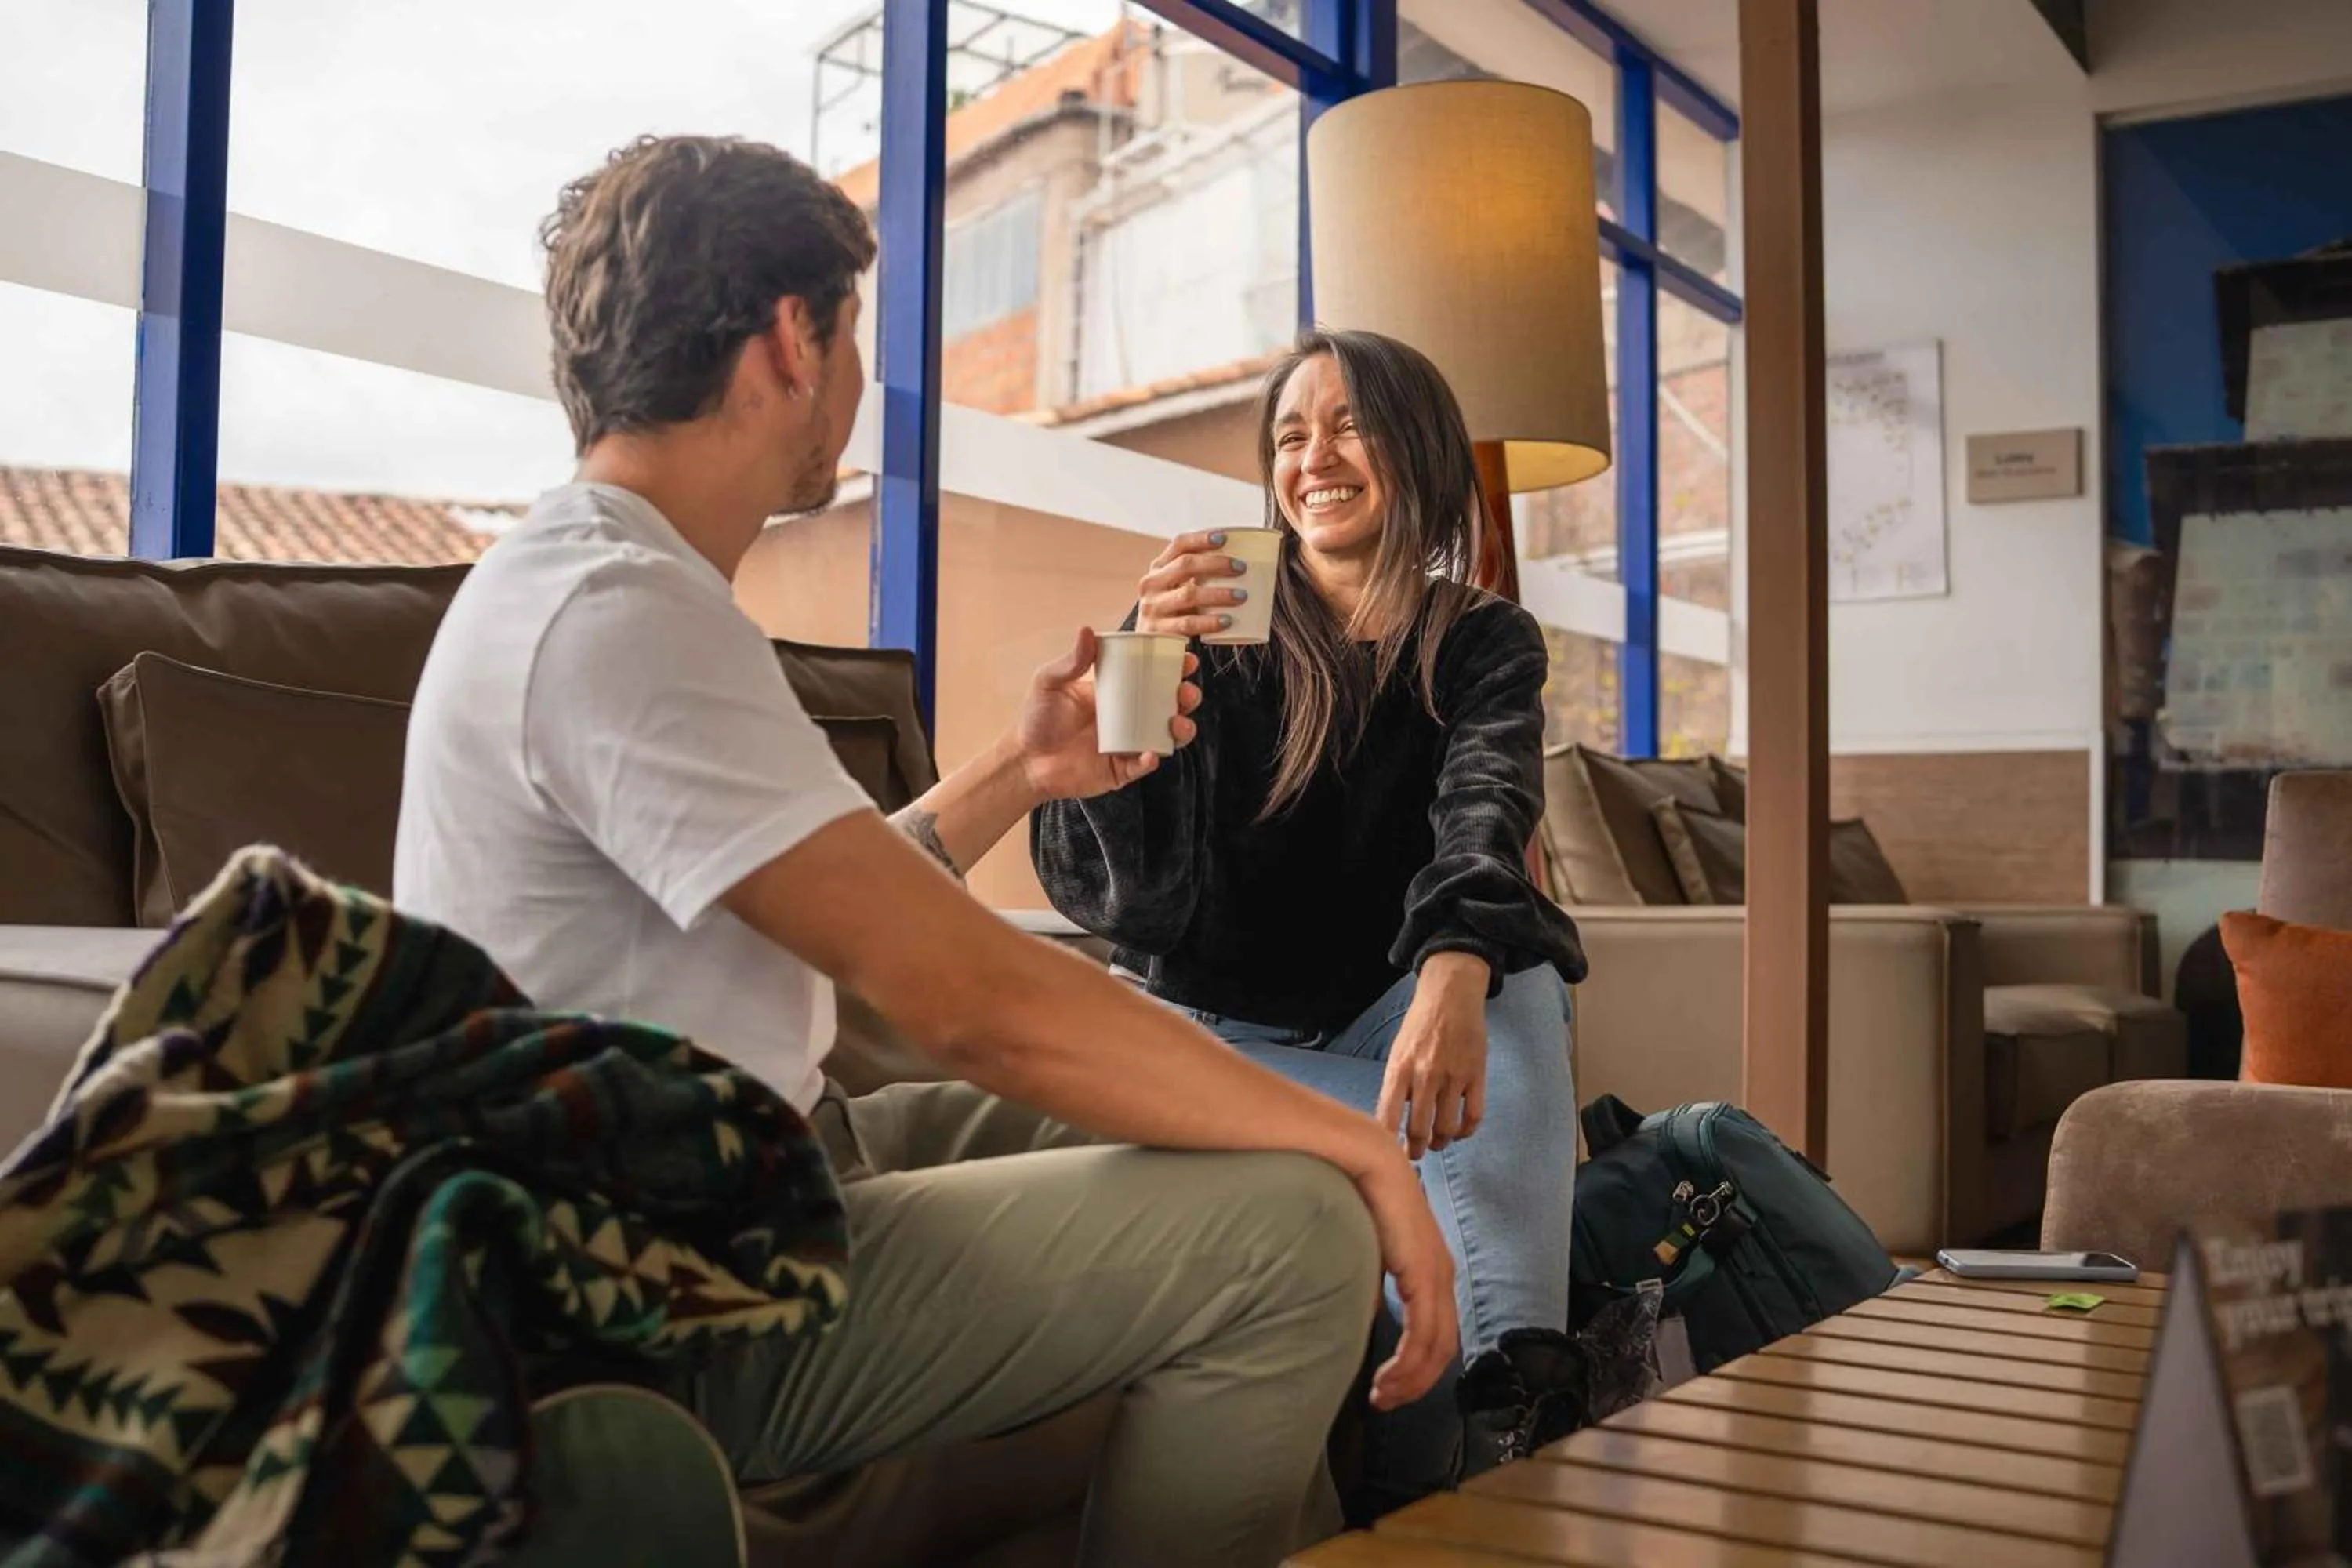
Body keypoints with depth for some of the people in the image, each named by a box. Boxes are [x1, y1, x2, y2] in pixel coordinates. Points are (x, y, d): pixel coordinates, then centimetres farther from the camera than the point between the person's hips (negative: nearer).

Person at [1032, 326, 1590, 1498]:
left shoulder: (1484, 646, -2)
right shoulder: (1218, 631, -7)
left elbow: (1485, 810, -25)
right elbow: (1099, 891, -19)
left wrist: (1454, 973, -48)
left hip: (1399, 1012, 2)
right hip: (1221, 1030, -2)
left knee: (1516, 980, -31)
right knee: (1465, 1124, -30)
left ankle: (1508, 1401, -39)